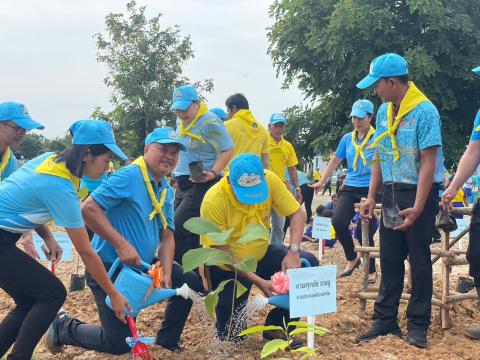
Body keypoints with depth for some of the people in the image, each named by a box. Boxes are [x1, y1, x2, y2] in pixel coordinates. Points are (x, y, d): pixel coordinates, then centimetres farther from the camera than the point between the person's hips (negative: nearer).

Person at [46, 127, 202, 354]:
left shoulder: (167, 191, 6)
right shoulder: (129, 177, -20)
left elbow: (167, 237, 5)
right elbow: (89, 208, -28)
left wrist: (166, 274, -9)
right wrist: (122, 244, -30)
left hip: (144, 264, 8)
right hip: (110, 268, -8)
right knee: (119, 343, -3)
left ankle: (166, 342, 24)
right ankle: (64, 328, 21)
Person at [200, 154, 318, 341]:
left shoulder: (269, 180, -19)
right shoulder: (213, 201, -29)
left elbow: (297, 213, -13)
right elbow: (223, 255, -25)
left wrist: (293, 251, -29)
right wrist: (259, 281, -30)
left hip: (261, 254, 5)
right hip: (229, 266, -4)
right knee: (231, 335, -15)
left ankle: (276, 326, -3)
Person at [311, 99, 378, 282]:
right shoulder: (347, 139, 10)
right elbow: (335, 161, 18)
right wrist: (321, 182, 19)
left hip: (370, 190, -4)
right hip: (350, 188, 4)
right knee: (338, 221, -14)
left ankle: (371, 271, 15)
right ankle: (352, 259, 9)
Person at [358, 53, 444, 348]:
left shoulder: (424, 111, -16)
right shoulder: (384, 112, 7)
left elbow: (429, 163, -18)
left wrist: (417, 208, -22)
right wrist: (372, 197, 7)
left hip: (419, 193, -6)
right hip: (391, 193, 7)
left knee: (419, 260, 3)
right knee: (389, 259, 9)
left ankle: (418, 325, 14)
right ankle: (385, 320, 18)